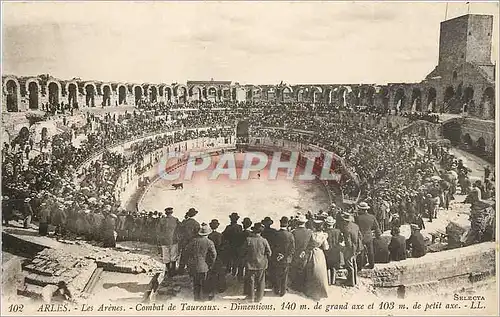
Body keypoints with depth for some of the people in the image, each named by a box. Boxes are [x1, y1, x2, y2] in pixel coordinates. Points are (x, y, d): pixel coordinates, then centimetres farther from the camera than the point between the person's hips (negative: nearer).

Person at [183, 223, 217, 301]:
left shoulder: (193, 240, 0)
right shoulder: (209, 242, -8)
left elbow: (186, 250, 4)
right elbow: (214, 254, -9)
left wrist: (188, 261, 14)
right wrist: (210, 264, 5)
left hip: (192, 266, 3)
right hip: (203, 266, -3)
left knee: (195, 282, 18)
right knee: (203, 283, 13)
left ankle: (196, 296, 26)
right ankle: (201, 297, 19)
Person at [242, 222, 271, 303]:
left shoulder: (248, 240, -13)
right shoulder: (264, 241, -12)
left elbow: (244, 252, -7)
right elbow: (269, 253, -6)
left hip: (250, 264, 0)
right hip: (261, 264, 0)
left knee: (250, 281, 13)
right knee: (260, 281, 14)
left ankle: (251, 297, 21)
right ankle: (259, 297, 21)